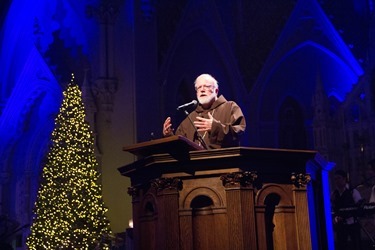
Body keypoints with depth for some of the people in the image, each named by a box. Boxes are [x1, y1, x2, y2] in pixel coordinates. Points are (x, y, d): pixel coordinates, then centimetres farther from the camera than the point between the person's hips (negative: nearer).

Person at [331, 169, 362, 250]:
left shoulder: (353, 192, -7)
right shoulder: (333, 194, 5)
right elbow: (332, 209, 7)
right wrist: (335, 218, -13)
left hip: (353, 224, -4)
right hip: (340, 225, 4)